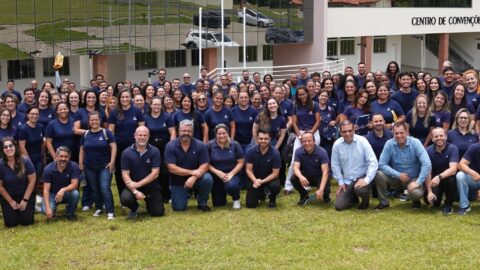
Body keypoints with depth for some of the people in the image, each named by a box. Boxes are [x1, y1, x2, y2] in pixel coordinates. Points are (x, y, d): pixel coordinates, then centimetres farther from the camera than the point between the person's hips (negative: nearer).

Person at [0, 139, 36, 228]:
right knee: (11, 223, -9)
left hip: (26, 194, 0)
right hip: (8, 196, 0)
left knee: (26, 222, -10)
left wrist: (25, 200, -11)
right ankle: (14, 211, 25)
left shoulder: (25, 161, -16)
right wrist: (11, 201, -6)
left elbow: (32, 180, -10)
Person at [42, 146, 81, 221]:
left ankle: (70, 214, -3)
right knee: (45, 210, -29)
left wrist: (63, 190, -43)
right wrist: (48, 208, -32)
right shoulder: (48, 169, -17)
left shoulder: (74, 166, -17)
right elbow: (46, 190, -20)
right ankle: (52, 211, 12)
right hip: (52, 194, -1)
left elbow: (74, 184, -22)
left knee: (75, 193, -33)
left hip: (67, 194, 1)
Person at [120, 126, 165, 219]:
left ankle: (148, 201, 28)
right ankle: (134, 209, 8)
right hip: (133, 186, 0)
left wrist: (138, 184, -19)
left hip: (151, 186, 1)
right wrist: (135, 191, -23)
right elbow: (125, 174, -11)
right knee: (125, 198, -31)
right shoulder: (127, 153, -8)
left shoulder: (155, 151, -8)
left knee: (158, 212, -9)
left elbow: (155, 173, -12)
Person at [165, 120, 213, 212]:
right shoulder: (170, 146, -14)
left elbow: (204, 166, -15)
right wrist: (192, 172, -25)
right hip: (178, 181, 0)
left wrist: (194, 177, -33)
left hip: (195, 178, 0)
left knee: (207, 179, -31)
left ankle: (202, 203, -3)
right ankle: (185, 195, 27)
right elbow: (172, 168, -20)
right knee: (179, 208, -10)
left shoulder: (200, 145, -11)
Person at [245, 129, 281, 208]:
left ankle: (272, 199, 2)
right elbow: (248, 170, -9)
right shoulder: (251, 151, -13)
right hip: (255, 179, 2)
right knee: (250, 204, -11)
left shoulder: (275, 153, -18)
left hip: (270, 178, -1)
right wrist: (255, 180, -28)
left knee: (275, 186, -37)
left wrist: (262, 182, -27)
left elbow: (275, 173, -16)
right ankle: (260, 194, 26)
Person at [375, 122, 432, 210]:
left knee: (416, 193, -34)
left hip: (413, 178, -2)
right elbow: (382, 164, -12)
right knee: (379, 175, -26)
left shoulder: (415, 143, -17)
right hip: (396, 178, 2)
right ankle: (384, 202, -2)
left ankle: (416, 200, 7)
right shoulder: (389, 144, -12)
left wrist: (418, 182, -29)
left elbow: (427, 164, -23)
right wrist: (398, 175, -20)